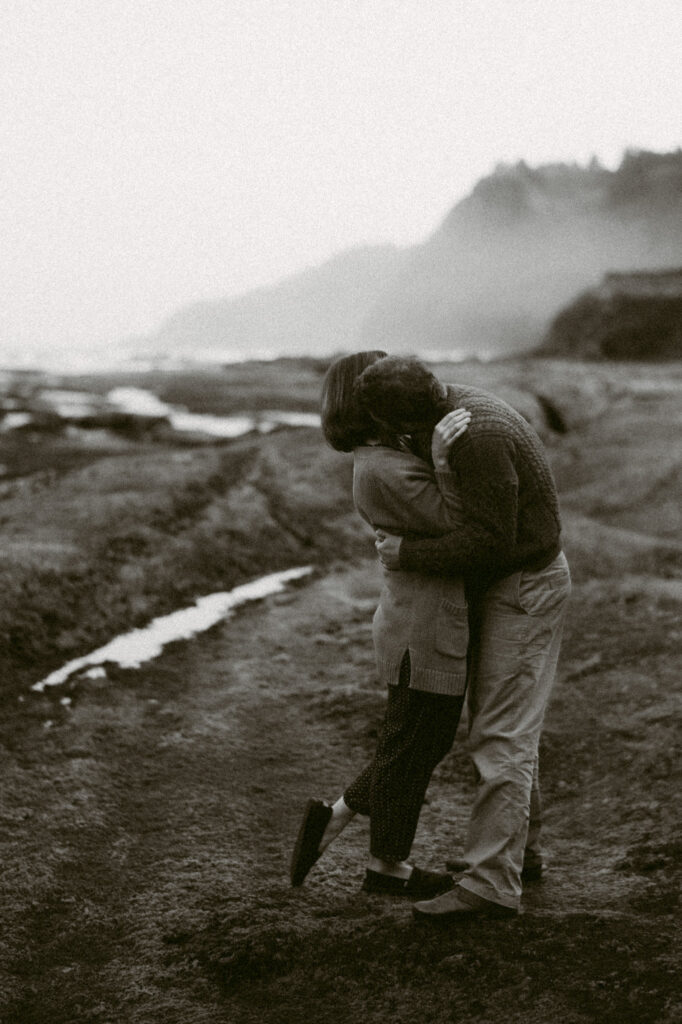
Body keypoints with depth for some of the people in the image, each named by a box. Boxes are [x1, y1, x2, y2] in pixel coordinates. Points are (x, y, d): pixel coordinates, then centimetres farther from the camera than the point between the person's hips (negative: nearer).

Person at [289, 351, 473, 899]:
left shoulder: (385, 457, 12)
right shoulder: (380, 469, -19)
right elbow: (448, 522, -19)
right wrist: (442, 458, -28)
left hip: (431, 626, 10)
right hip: (425, 633, -10)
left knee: (426, 745, 20)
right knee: (410, 749, 7)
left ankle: (333, 818, 26)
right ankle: (387, 865, 24)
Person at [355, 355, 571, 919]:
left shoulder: (479, 438, -28)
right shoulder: (461, 403, 3)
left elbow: (490, 540, -27)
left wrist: (407, 555, -19)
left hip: (525, 588, -10)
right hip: (504, 585, 10)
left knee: (501, 737, -11)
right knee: (495, 721, 17)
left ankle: (490, 880, -9)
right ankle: (520, 847, 28)